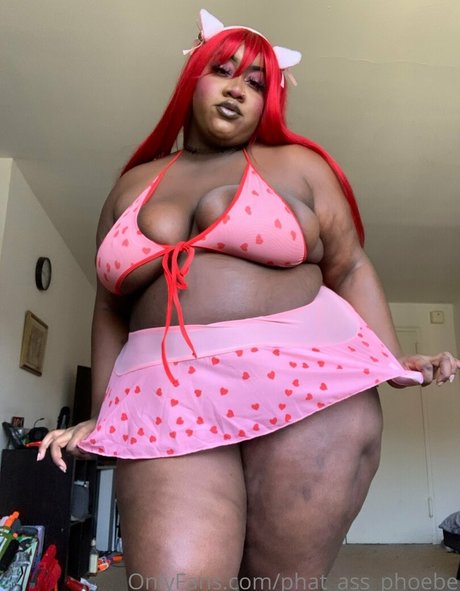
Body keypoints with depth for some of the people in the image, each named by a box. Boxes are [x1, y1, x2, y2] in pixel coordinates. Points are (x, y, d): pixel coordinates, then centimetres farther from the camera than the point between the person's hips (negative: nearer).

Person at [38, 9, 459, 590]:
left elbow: (350, 268, 9)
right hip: (169, 404, 2)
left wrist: (391, 360, -4)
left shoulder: (297, 165, 11)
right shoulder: (131, 185, 18)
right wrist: (103, 415, 11)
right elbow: (112, 308, 17)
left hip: (309, 386, -1)